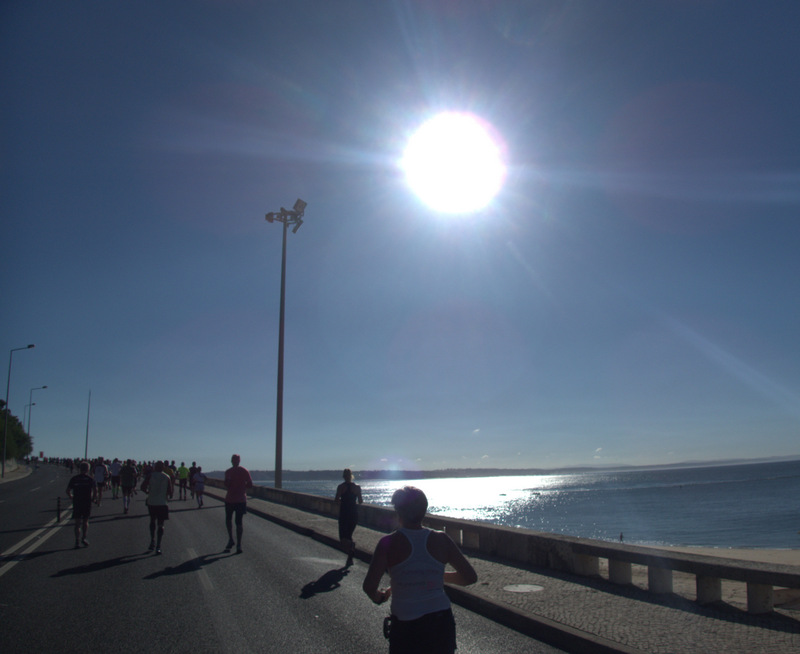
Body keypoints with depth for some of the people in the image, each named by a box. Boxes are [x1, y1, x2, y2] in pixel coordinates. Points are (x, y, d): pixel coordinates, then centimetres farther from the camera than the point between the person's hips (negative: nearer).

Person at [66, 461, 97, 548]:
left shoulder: (74, 479, 4)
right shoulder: (90, 479, -1)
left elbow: (68, 491, 0)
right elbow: (95, 489, -11)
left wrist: (71, 498, 15)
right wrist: (93, 498, 5)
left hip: (76, 503, 1)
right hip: (87, 503, -1)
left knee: (77, 523, 5)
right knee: (85, 521, 17)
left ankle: (77, 541, -3)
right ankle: (84, 538, 10)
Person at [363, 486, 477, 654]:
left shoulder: (389, 543, -10)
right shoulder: (441, 540, -3)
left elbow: (369, 586, -17)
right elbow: (470, 577, 1)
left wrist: (379, 597, 5)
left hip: (404, 625, -2)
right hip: (441, 621, 2)